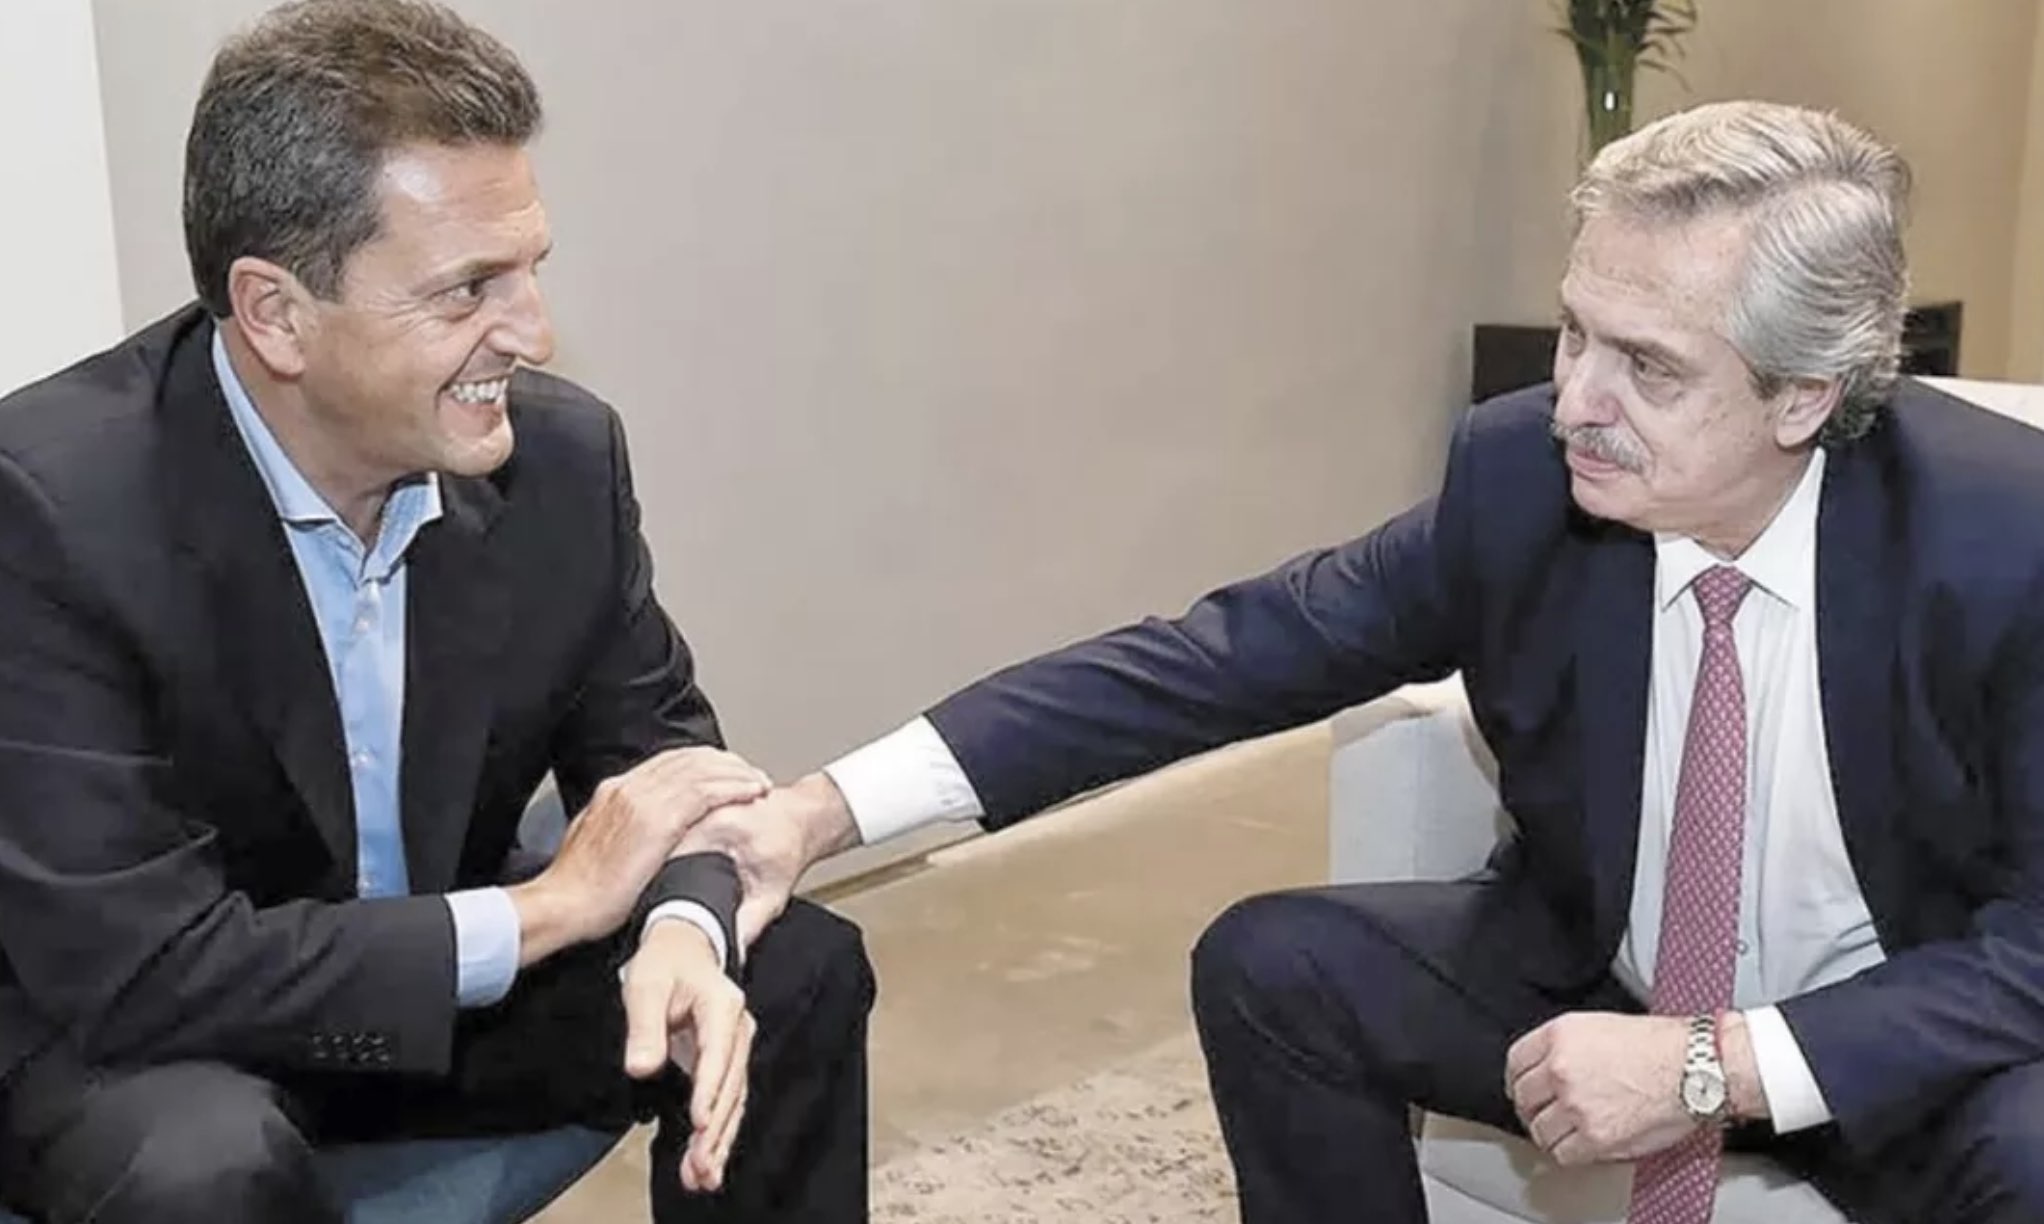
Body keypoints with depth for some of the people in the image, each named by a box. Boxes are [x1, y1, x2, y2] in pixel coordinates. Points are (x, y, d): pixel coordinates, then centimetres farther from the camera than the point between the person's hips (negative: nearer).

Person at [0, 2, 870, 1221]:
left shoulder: (562, 452, -14)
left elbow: (651, 741, -1)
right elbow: (133, 970, -30)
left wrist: (682, 931, -24)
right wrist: (546, 907, -27)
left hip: (445, 972, 5)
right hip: (119, 1031, -4)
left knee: (795, 972, -9)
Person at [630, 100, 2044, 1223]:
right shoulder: (1522, 474, -17)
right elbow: (1228, 653, -17)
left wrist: (1714, 1066, -34)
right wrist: (836, 804, -25)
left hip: (1911, 1034, -2)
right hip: (1589, 975, 3)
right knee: (1273, 965, -15)